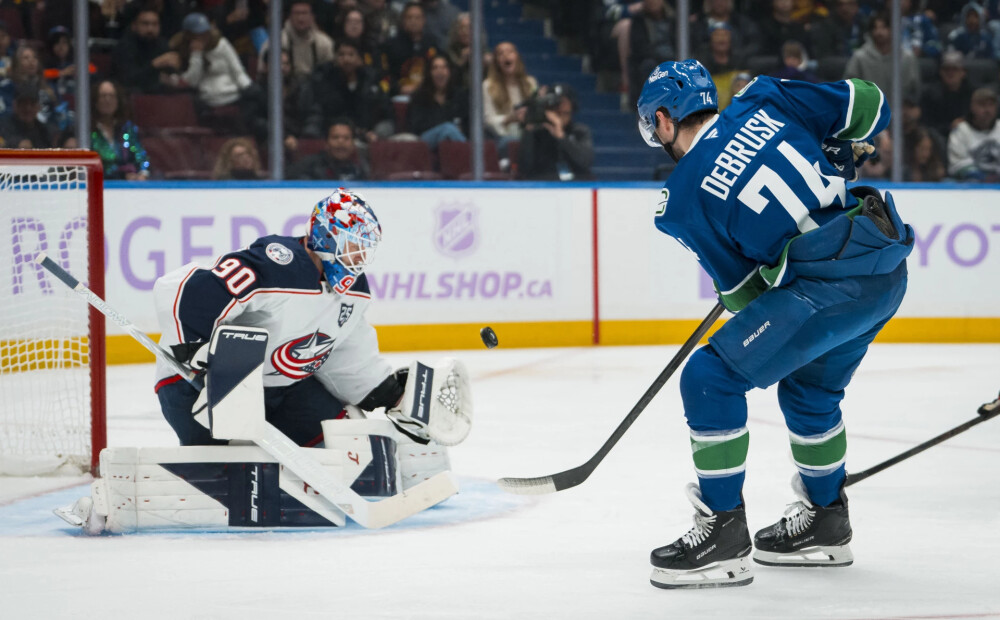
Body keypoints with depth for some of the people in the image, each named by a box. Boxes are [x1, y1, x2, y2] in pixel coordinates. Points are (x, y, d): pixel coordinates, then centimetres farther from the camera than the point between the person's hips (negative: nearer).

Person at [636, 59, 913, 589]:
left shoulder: (682, 201, -2)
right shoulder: (764, 100, 8)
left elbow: (741, 290, 3)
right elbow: (868, 104, 10)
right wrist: (830, 159, 26)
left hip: (830, 284, -8)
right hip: (889, 269, 8)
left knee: (710, 379, -1)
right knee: (808, 390, 28)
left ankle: (723, 534, 2)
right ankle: (825, 522, 41)